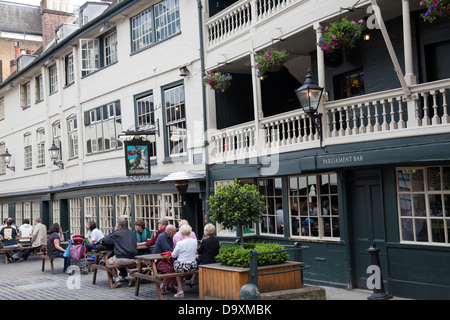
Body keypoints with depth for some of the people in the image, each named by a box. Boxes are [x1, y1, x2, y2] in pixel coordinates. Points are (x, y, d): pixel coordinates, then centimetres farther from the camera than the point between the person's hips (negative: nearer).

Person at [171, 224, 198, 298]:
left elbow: (173, 255, -5)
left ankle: (180, 290, 20)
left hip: (182, 267, -4)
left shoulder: (180, 243, -18)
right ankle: (192, 279, 35)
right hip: (193, 267, 4)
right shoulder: (194, 241, -4)